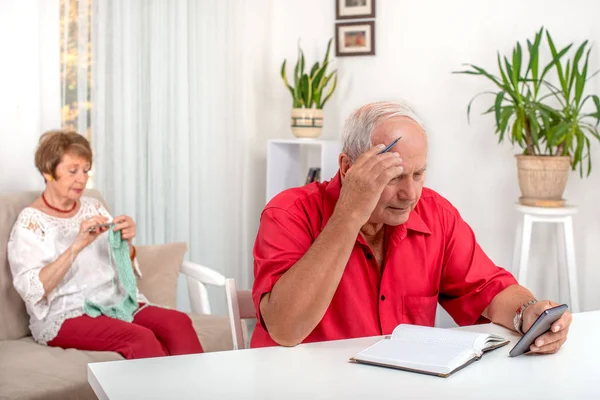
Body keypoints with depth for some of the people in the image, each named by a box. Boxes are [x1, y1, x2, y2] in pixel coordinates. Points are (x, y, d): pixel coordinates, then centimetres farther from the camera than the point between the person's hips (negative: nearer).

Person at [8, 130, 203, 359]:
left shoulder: (93, 207, 13)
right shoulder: (30, 222, -3)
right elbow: (33, 290, -17)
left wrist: (126, 242, -9)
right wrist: (77, 245, -27)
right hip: (67, 317, -5)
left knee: (179, 323, -24)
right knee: (140, 338, -33)